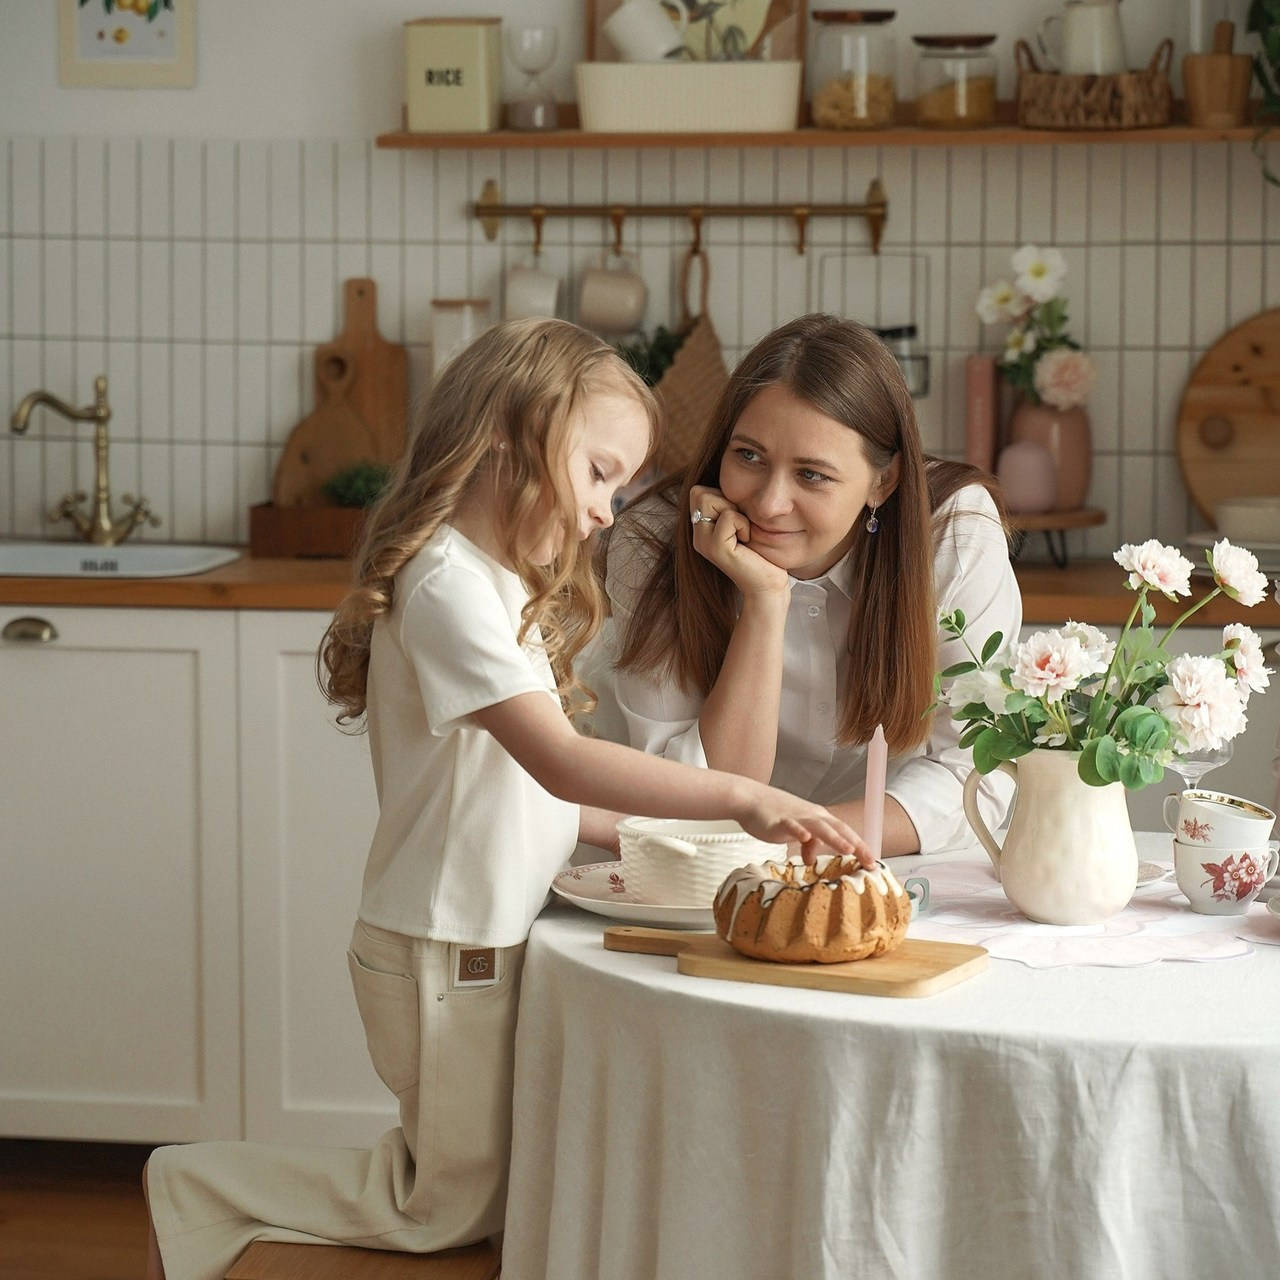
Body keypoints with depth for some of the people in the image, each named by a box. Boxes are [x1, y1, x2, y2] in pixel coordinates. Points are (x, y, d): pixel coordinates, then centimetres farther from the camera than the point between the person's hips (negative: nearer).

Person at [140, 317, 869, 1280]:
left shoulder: (500, 583, 13)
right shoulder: (448, 584, -20)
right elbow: (559, 761, -31)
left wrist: (633, 830, 4)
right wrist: (737, 797, -34)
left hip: (496, 943, 10)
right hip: (447, 956, -10)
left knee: (518, 1188, 15)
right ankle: (198, 1192, 14)